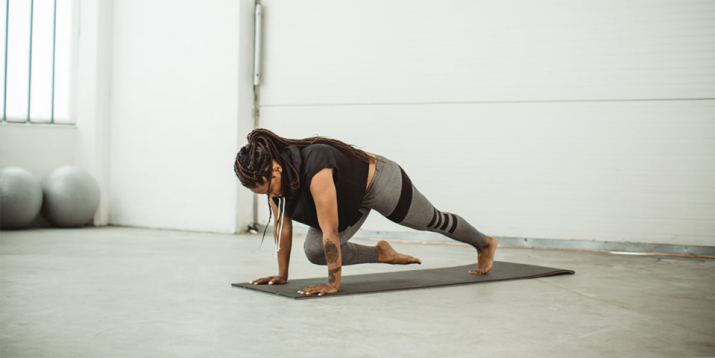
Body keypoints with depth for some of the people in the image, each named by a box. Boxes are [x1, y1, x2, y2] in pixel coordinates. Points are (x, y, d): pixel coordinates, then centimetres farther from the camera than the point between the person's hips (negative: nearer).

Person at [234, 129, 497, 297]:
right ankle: (382, 254, 16)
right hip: (352, 199, 7)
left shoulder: (315, 169, -44)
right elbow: (282, 226, -9)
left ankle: (485, 244, 47)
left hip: (381, 183, -7)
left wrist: (333, 283, -31)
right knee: (314, 251, -7)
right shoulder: (271, 173, -20)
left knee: (433, 221, 17)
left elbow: (329, 230, -39)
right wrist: (282, 275, -5)